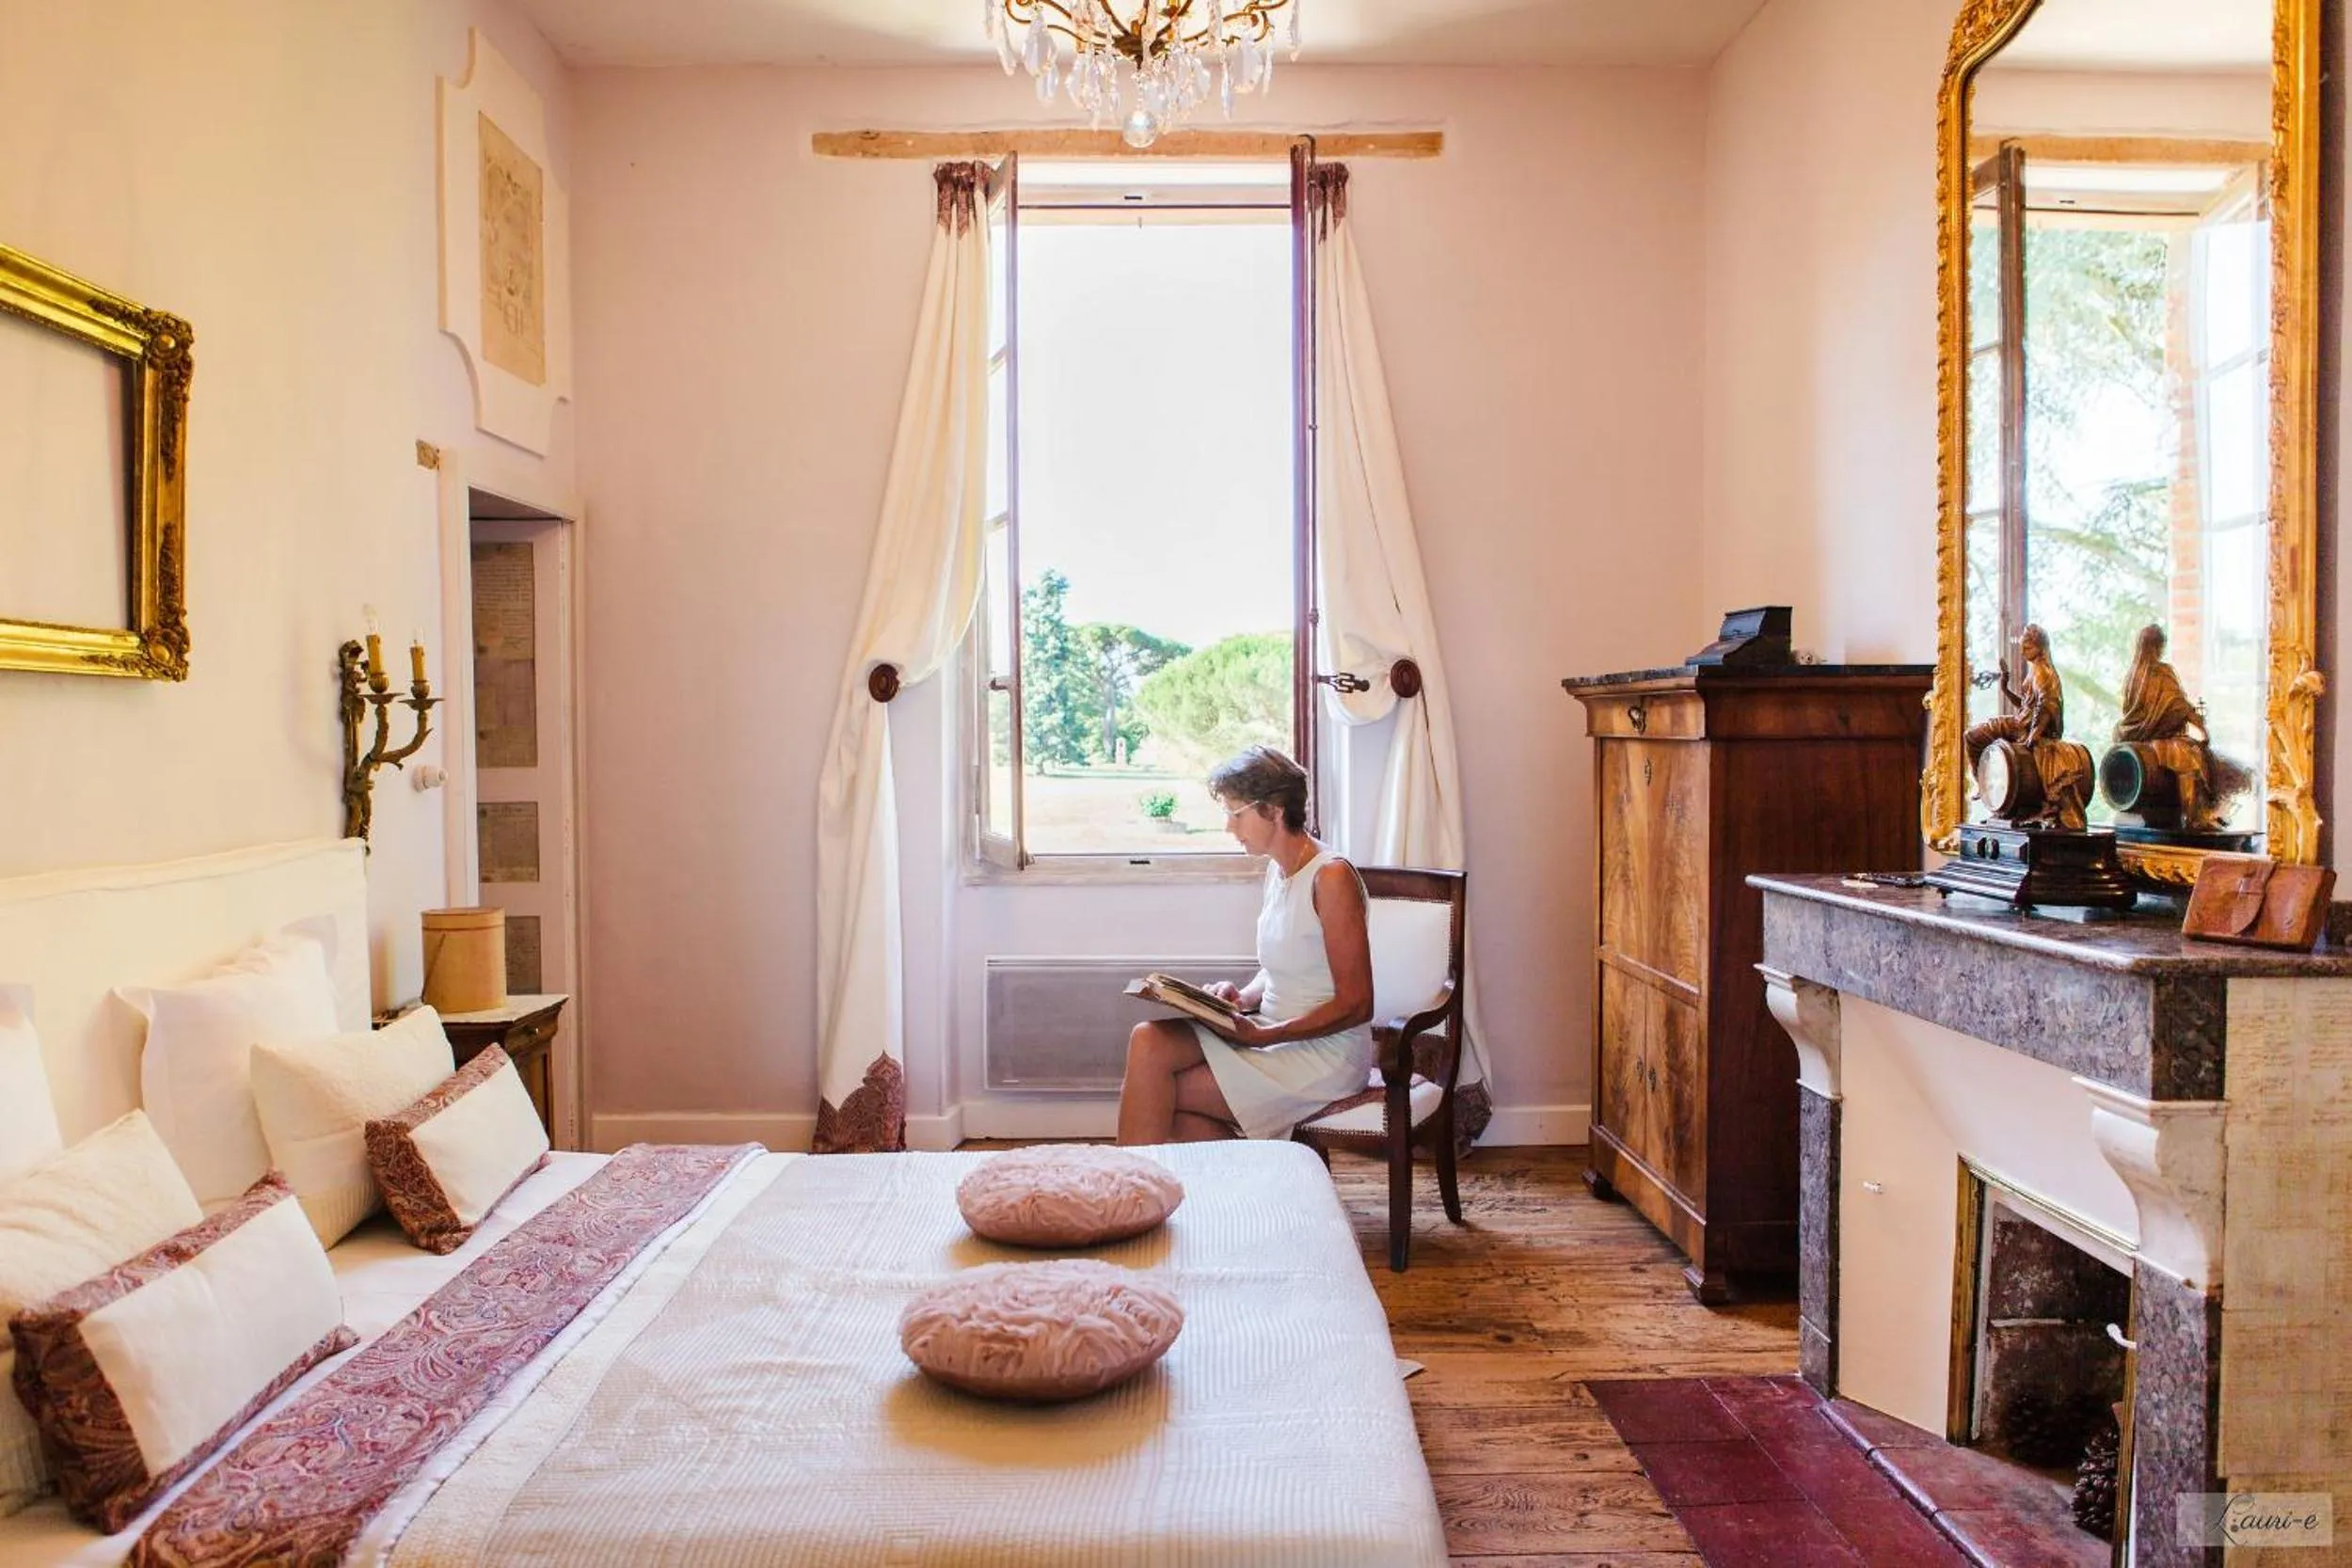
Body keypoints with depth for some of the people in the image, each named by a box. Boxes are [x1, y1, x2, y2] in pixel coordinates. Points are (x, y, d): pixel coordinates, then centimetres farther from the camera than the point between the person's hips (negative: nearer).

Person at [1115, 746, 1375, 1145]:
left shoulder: (1331, 877, -16)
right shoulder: (1277, 869, 10)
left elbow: (1356, 1004, -17)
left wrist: (1263, 1035, -21)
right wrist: (1243, 997, -1)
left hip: (1323, 1051, -8)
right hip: (1273, 1033, 8)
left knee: (1158, 1096, -18)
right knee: (1150, 1040, -15)